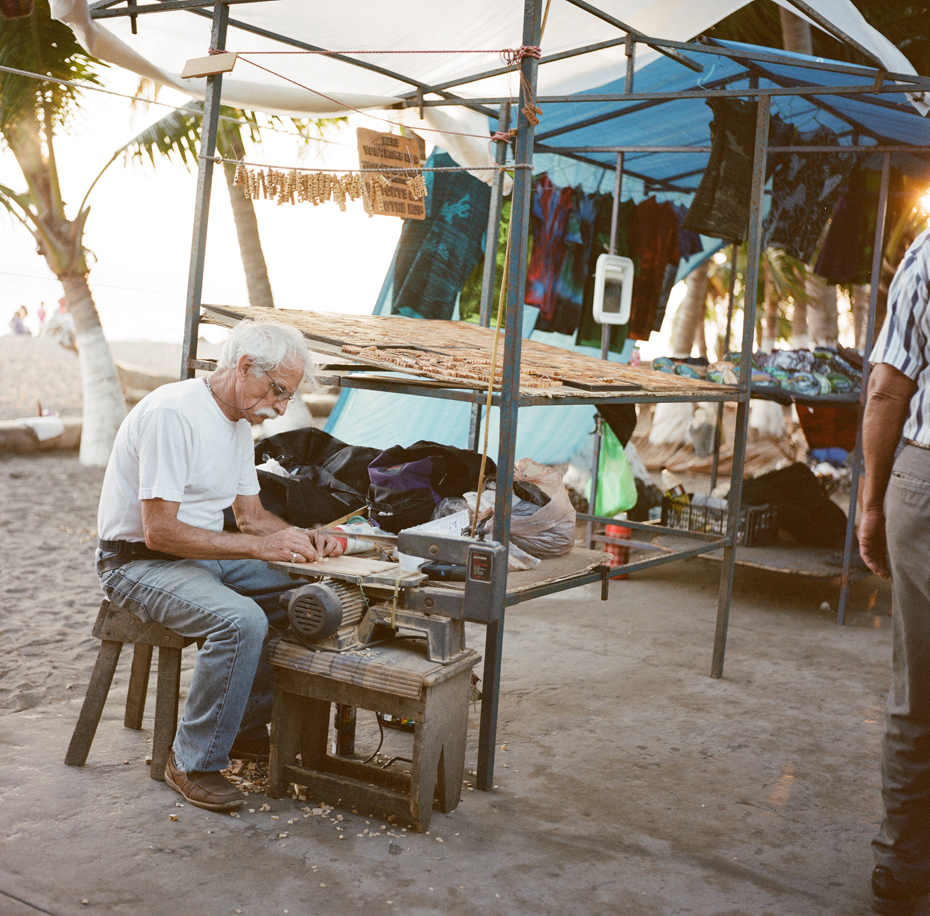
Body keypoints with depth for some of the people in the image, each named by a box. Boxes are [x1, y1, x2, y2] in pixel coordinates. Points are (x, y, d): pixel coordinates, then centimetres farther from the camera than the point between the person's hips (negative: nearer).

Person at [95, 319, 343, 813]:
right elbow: (160, 531, -27)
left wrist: (305, 539, -5)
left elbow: (250, 516, 14)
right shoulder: (172, 412, -23)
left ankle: (247, 727, 10)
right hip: (138, 562, -9)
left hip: (203, 556, 9)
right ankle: (193, 763, -14)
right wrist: (263, 546, -27)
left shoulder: (239, 422, 8)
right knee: (240, 620, -31)